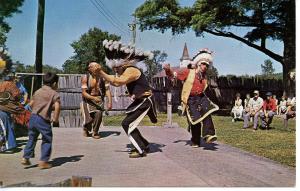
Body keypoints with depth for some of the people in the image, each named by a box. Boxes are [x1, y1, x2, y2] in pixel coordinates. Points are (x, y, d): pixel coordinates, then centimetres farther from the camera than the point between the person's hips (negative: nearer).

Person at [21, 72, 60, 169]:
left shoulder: (38, 91, 15)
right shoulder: (54, 93, -4)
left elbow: (31, 104, 18)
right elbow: (57, 106, -17)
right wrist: (55, 119, -7)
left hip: (33, 117, 6)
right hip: (43, 120, -6)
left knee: (32, 138, 20)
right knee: (47, 140, 6)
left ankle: (25, 158, 23)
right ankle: (43, 161, 7)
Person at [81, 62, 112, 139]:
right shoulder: (85, 78, -15)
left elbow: (107, 89, -6)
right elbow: (84, 93, -16)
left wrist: (109, 102, -16)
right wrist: (93, 98, -32)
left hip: (99, 98, 1)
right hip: (88, 99, -1)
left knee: (98, 113, -24)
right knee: (89, 118, -7)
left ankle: (95, 132, 1)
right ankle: (86, 129, 32)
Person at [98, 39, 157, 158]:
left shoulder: (131, 70, -19)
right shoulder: (127, 71, 12)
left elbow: (117, 82, -34)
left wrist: (101, 72, -33)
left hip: (145, 101, -10)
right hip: (140, 101, 10)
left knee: (127, 124, -12)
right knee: (129, 124, 13)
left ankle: (141, 150, -4)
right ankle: (144, 146, 25)